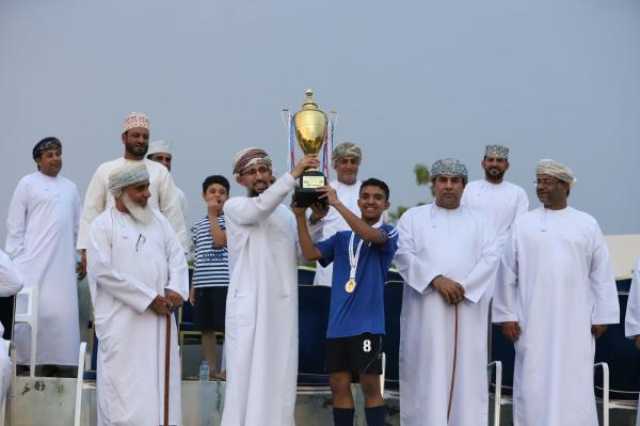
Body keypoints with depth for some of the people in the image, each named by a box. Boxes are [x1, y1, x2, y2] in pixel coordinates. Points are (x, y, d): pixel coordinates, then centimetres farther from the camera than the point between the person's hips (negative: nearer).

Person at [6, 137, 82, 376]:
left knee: (62, 313, -1)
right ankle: (27, 361, -1)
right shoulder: (28, 183, 3)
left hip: (62, 263, 4)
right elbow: (15, 225, 0)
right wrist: (17, 258, -5)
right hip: (34, 261, -4)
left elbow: (77, 227, 17)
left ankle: (61, 364, 3)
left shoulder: (70, 188, 16)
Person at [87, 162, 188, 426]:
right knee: (124, 387, -6)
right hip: (122, 322, -5)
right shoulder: (103, 225, -2)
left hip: (159, 319, 5)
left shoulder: (158, 220, 15)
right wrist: (149, 298, -12)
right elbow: (104, 272, -11)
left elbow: (177, 257, 12)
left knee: (159, 383, 4)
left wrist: (175, 289, -9)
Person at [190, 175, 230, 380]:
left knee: (228, 328, -5)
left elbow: (220, 241, -15)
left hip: (224, 283, -5)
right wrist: (193, 287, 15)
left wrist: (213, 215, -7)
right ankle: (212, 369, 16)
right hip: (203, 284, 5)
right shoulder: (198, 225, 16)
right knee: (206, 329, 8)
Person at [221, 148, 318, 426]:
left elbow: (303, 255, 14)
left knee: (279, 377, 4)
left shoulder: (286, 213, 18)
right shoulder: (234, 207, 1)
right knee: (247, 376, -8)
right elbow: (259, 208, -21)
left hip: (282, 306, 5)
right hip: (249, 305, -5)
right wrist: (293, 174, -26)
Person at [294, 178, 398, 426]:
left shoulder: (388, 233, 2)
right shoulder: (342, 237, 15)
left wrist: (336, 203, -22)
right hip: (338, 323, 5)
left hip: (367, 323, -5)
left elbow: (370, 235, -21)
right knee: (339, 385, 7)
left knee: (370, 385, -4)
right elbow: (311, 253, 2)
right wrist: (301, 216, -7)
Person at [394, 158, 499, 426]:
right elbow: (404, 255, -3)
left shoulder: (477, 222, 16)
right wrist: (436, 279, -16)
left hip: (467, 309, 2)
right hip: (427, 308, -1)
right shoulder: (413, 217, 11)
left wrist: (464, 286, -13)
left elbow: (490, 258, 2)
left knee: (465, 371, -2)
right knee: (427, 371, -5)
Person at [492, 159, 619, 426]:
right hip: (533, 321, 0)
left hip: (574, 321, 0)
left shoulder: (587, 225, 5)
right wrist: (506, 315, -2)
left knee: (574, 385, -1)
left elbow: (601, 274, 4)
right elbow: (507, 273, 3)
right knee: (534, 383, 1)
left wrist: (601, 316, 0)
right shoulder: (523, 224, 5)